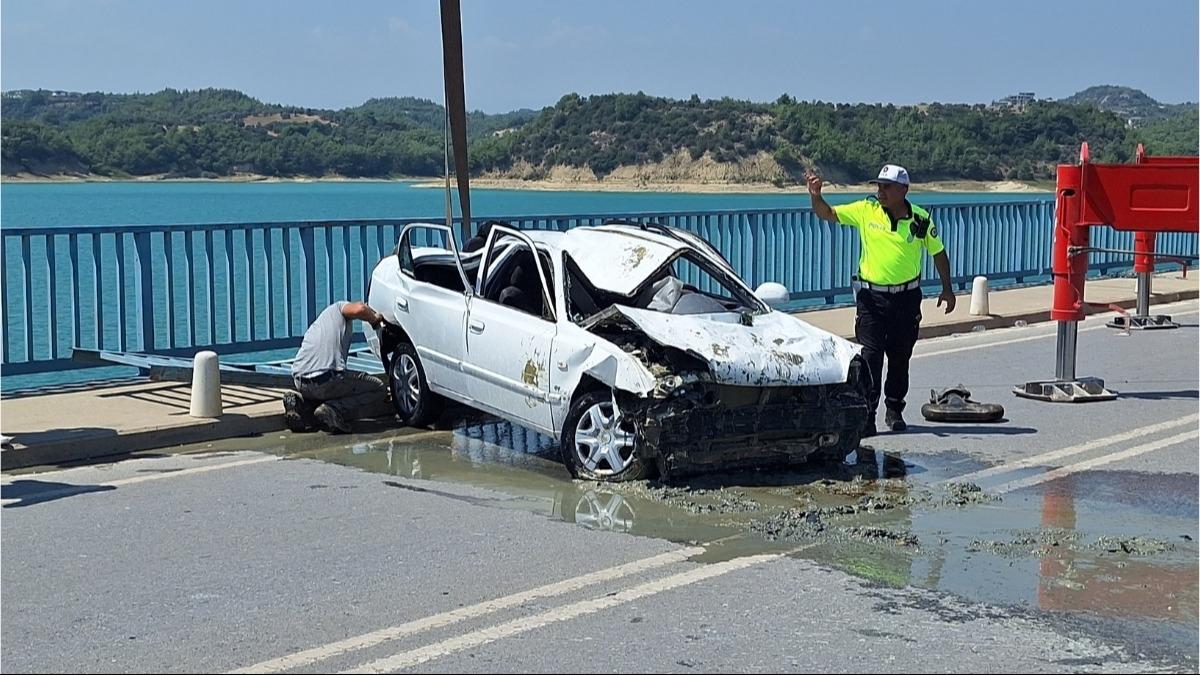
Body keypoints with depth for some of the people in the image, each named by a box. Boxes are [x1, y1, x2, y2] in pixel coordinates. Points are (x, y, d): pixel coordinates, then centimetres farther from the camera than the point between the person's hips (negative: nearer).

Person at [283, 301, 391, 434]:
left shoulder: (317, 325, 34)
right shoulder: (338, 308, 15)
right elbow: (359, 309, -9)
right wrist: (375, 318, 11)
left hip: (299, 382, 8)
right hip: (326, 379, -8)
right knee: (380, 390, 6)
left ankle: (301, 401, 6)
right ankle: (334, 410, -15)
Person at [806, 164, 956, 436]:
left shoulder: (921, 219, -3)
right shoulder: (865, 210, -3)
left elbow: (938, 253, 9)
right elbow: (827, 214, 0)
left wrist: (947, 289, 10)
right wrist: (816, 196, -20)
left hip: (907, 297, 1)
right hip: (871, 296, -1)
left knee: (900, 357, 11)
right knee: (870, 355, -6)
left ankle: (894, 411, 27)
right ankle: (866, 415, -5)